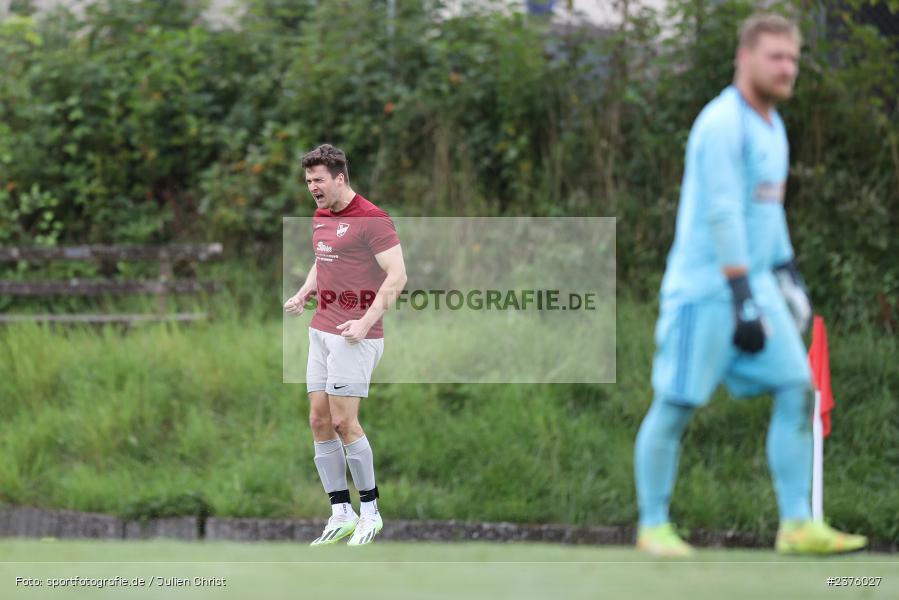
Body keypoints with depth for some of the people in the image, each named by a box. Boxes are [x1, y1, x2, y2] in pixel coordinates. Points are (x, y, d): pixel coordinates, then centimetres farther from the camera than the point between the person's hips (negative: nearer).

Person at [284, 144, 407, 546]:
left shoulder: (372, 219, -13)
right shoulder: (320, 218, 13)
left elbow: (397, 276, -17)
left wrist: (366, 322, -23)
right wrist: (303, 295, 11)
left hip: (355, 335, -9)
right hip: (321, 330, 9)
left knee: (343, 422, -9)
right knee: (319, 420, 5)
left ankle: (370, 511, 4)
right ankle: (341, 515, 10)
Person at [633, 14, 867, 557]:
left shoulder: (772, 126, 14)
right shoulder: (722, 124, -15)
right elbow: (722, 214, -21)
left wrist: (787, 272, 26)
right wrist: (742, 298, -25)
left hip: (756, 284, 9)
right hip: (705, 288, -9)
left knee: (797, 388, -1)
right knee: (676, 405, -3)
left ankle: (797, 524, -1)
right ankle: (653, 526, 8)